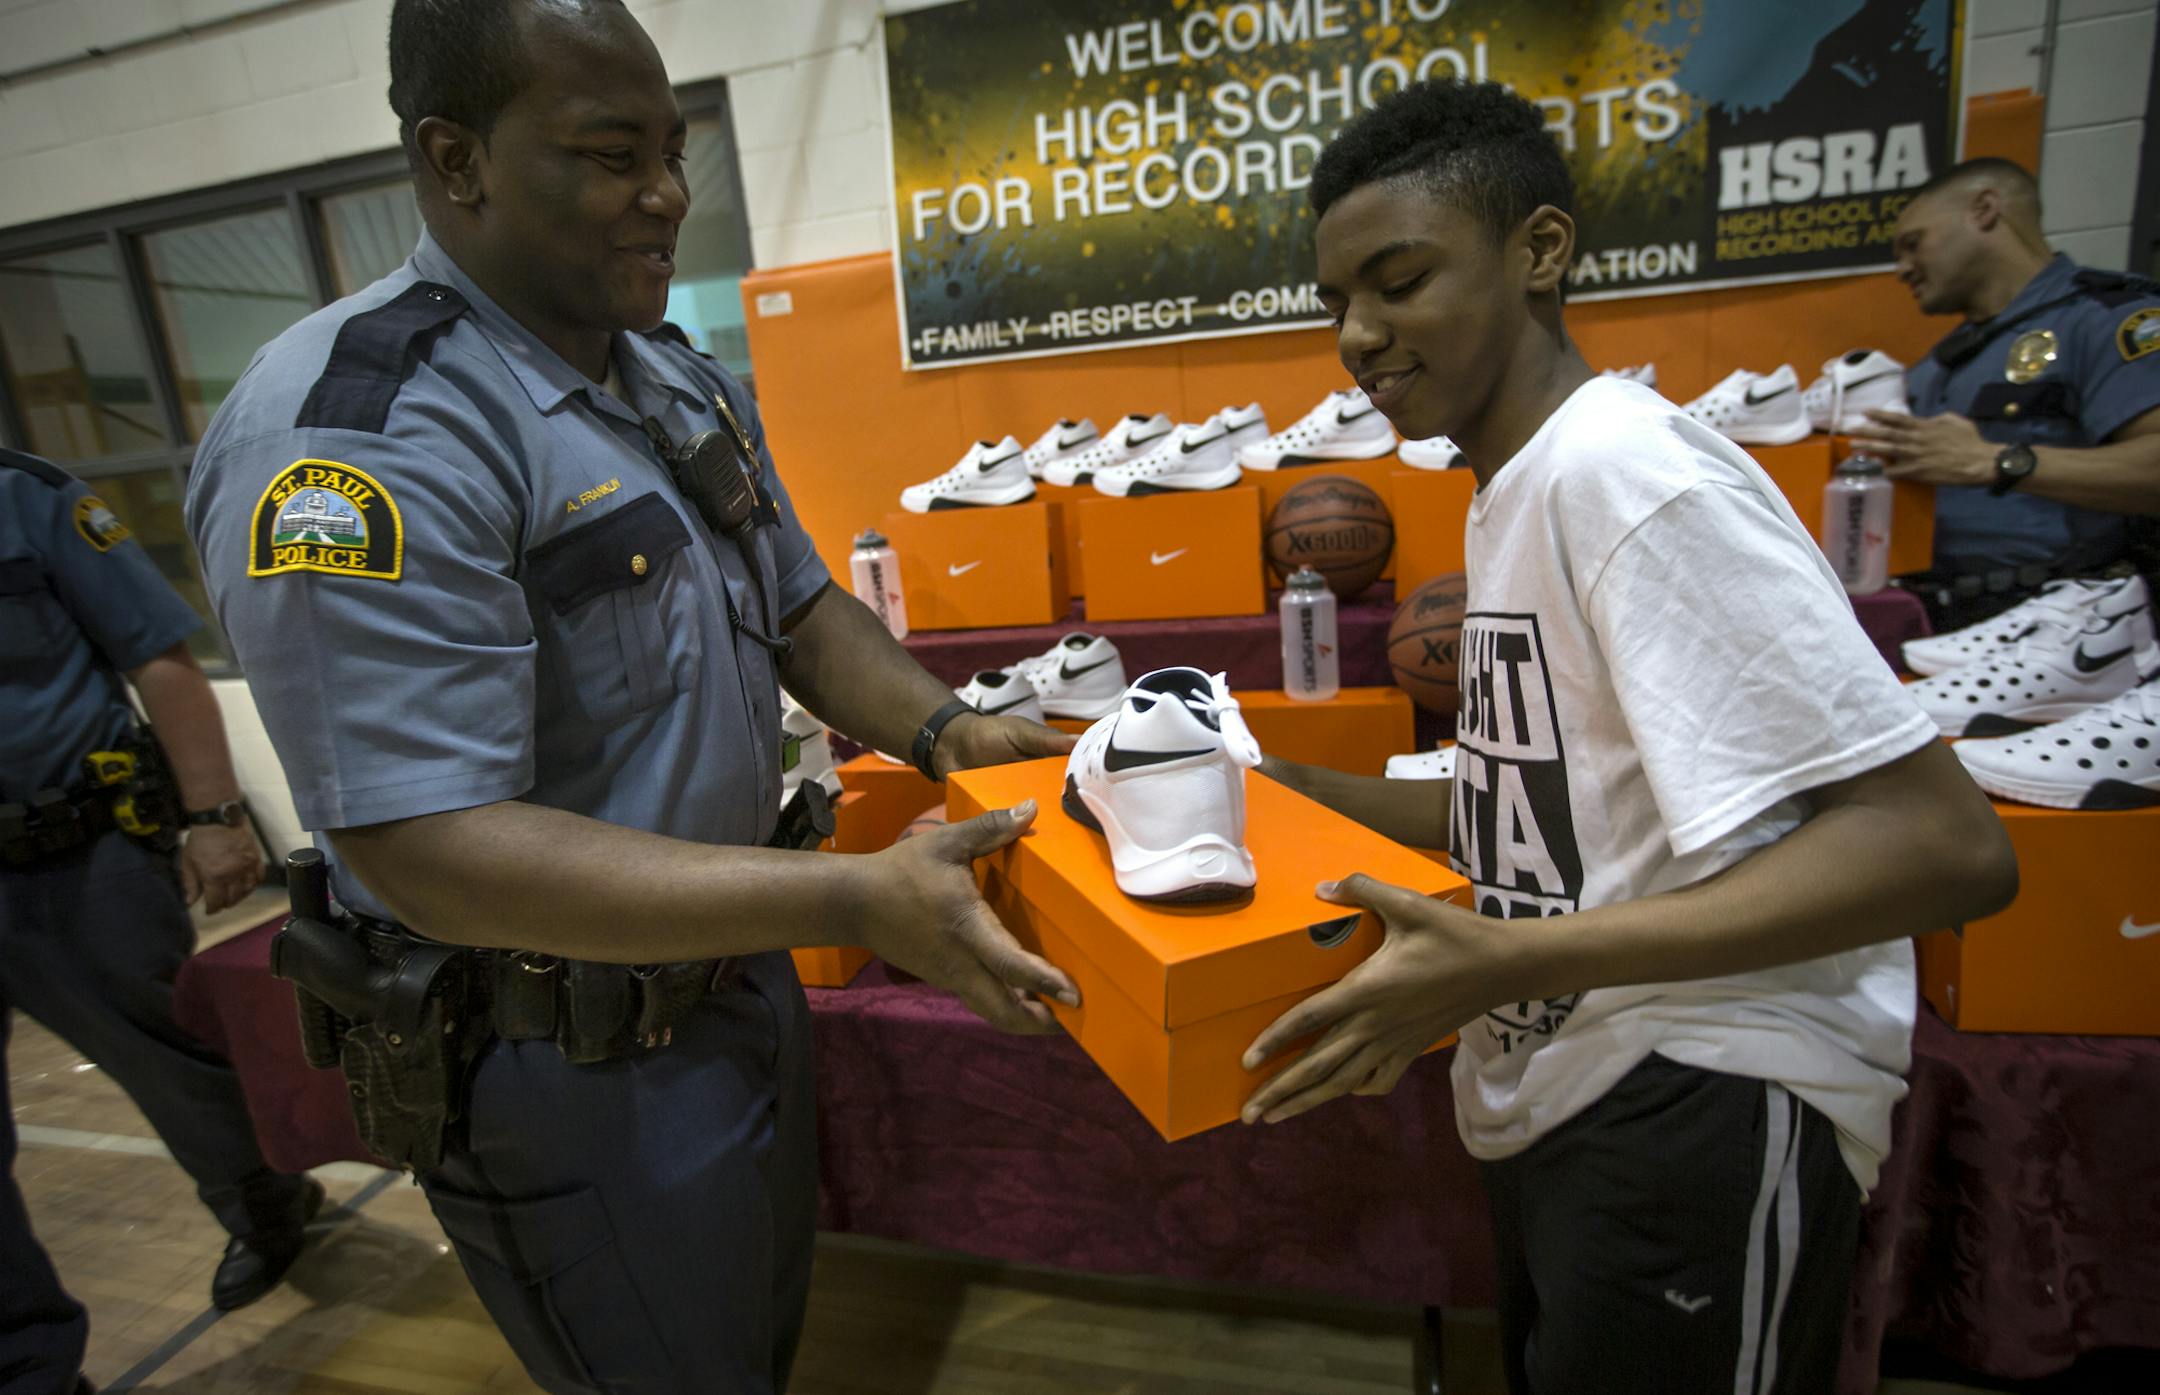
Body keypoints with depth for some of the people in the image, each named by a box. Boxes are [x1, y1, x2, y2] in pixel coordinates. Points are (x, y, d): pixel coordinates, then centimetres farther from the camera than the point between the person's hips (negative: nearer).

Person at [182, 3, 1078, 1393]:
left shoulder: (692, 387, 4)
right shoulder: (354, 435, -25)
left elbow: (799, 605, 9)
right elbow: (431, 850, -30)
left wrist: (941, 729, -10)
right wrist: (859, 899, -34)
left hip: (738, 976, 8)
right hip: (571, 1068, -7)